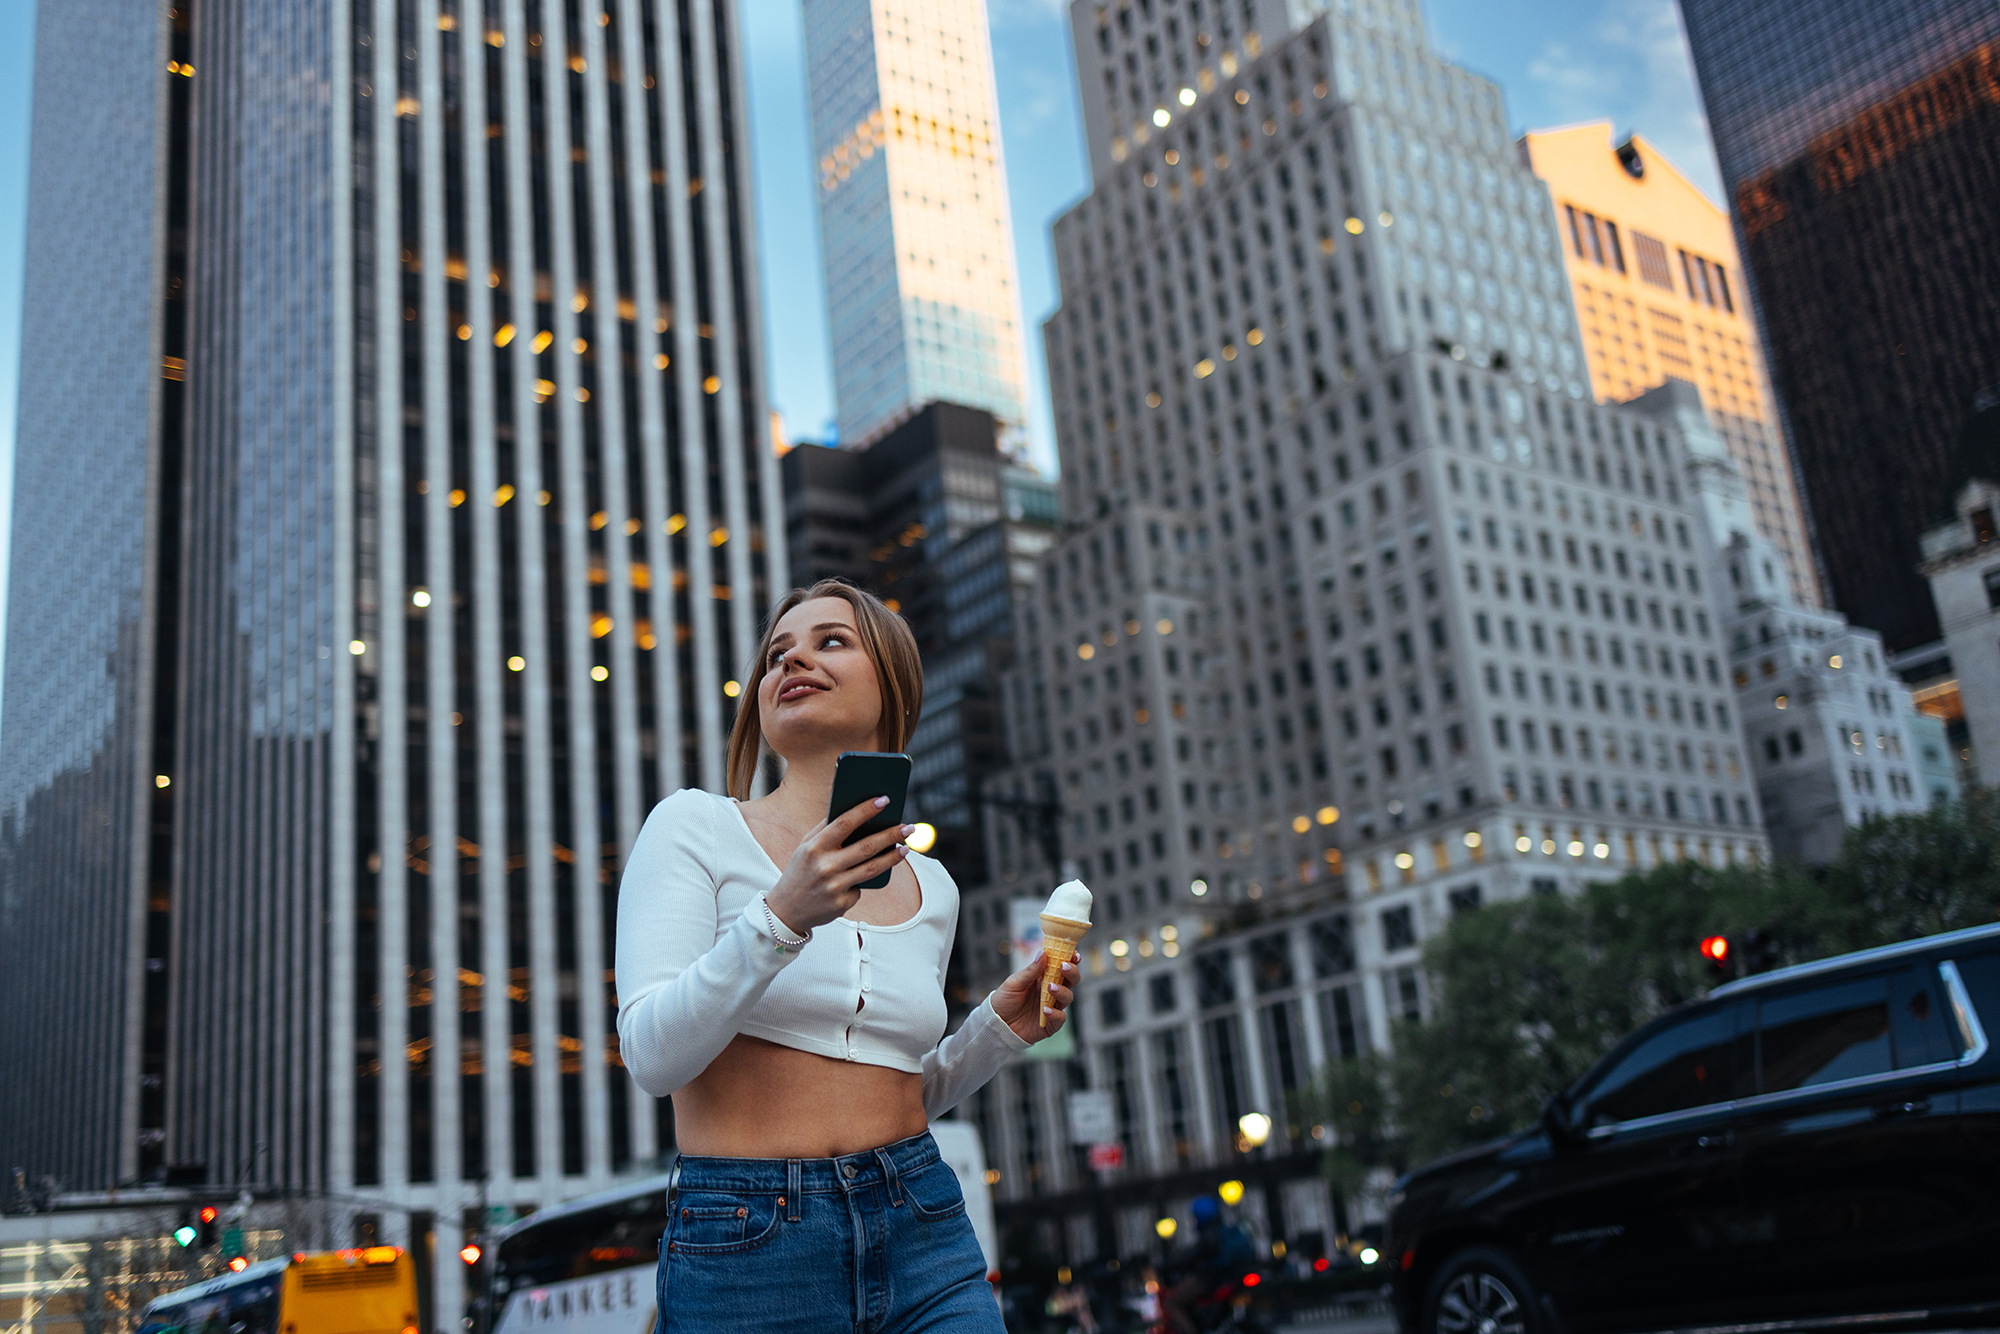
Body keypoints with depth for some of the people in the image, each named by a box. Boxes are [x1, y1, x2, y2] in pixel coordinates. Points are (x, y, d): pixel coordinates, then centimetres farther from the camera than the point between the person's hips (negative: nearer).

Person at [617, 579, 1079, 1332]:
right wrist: (781, 917, -22)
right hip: (743, 1244, -3)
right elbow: (653, 1057, -12)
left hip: (922, 1239, 4)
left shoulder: (930, 886, 10)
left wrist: (999, 1030, 4)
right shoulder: (695, 827, -2)